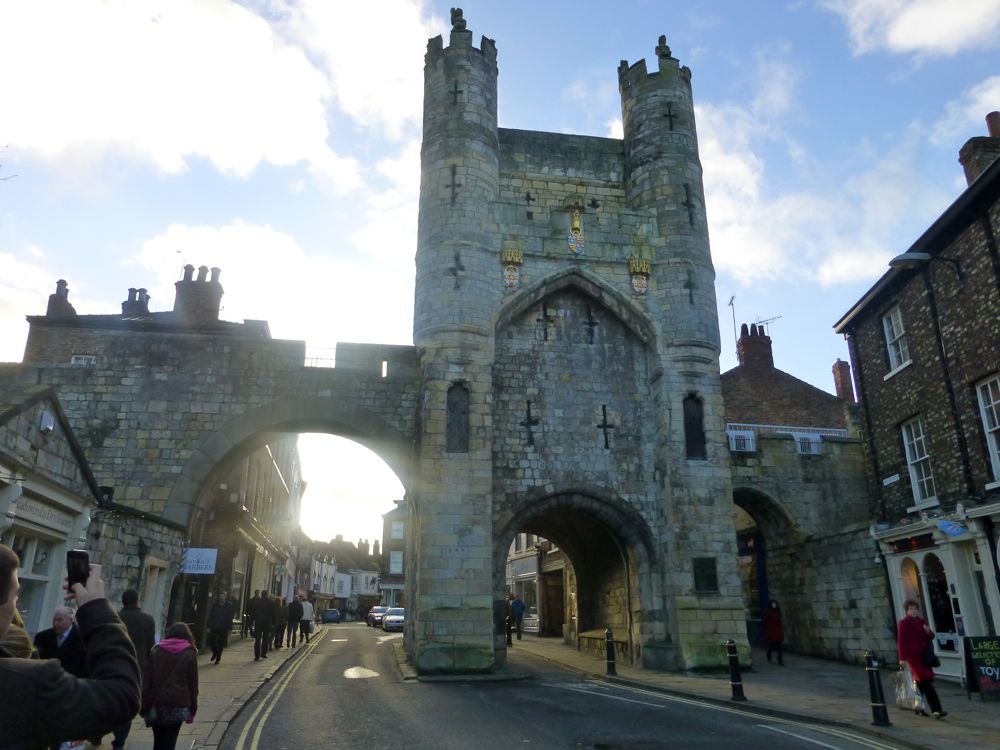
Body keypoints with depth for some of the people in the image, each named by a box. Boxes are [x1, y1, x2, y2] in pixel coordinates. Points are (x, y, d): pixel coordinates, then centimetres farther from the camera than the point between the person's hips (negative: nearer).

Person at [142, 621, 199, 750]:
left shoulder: (156, 651, 7)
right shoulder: (189, 654, 2)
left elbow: (147, 681, 3)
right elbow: (193, 684, 1)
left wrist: (144, 705, 6)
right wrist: (192, 709, 7)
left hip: (156, 703, 2)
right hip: (178, 705, -2)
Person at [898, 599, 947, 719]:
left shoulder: (922, 621, 15)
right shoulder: (903, 623, -7)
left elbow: (931, 636, 17)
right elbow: (902, 641, -11)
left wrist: (929, 632, -7)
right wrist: (902, 658, -14)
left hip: (924, 655, 7)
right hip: (913, 656, -7)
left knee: (920, 682, 15)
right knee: (926, 682, -12)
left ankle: (918, 707, 28)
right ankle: (936, 710, -15)